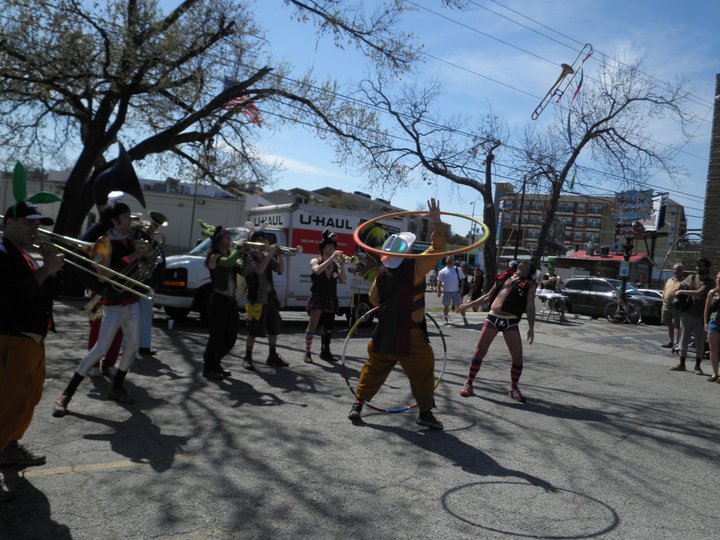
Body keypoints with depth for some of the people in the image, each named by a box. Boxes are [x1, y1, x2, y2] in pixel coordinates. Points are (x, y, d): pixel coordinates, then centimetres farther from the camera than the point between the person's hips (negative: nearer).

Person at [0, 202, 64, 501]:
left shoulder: (25, 256, 16)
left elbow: (52, 292, 13)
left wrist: (50, 268, -3)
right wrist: (45, 270, -24)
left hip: (33, 340, 10)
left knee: (28, 399, 21)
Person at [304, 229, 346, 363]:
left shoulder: (335, 264, 6)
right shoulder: (315, 261, -1)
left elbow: (343, 280, -3)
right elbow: (317, 270, -24)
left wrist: (342, 265, -14)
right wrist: (331, 258, -26)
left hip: (331, 299, 4)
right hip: (317, 298, -4)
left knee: (328, 327, 9)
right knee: (313, 324, -10)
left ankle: (325, 351, 19)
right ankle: (307, 352, -5)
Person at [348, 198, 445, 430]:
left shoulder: (382, 273, 1)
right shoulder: (414, 268, -14)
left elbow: (374, 298, 14)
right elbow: (437, 248, -10)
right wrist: (437, 222, -8)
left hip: (384, 333, 5)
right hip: (410, 335, -4)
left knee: (374, 368, 18)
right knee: (423, 371, 10)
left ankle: (358, 404, 18)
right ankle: (425, 412, 16)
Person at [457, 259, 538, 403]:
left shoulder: (530, 283, 8)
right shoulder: (503, 277, 15)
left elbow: (530, 306, 1)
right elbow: (488, 296, 24)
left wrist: (531, 328, -8)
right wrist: (468, 305, 23)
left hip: (511, 321, -1)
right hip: (493, 317, 2)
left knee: (518, 357, -3)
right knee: (479, 352, 0)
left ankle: (514, 388, 17)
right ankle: (468, 383, 11)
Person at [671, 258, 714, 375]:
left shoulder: (708, 282, -5)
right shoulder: (691, 278, 9)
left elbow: (699, 293, -20)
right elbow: (678, 287, 22)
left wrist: (682, 291, -15)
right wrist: (677, 291, 0)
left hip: (700, 316, -4)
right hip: (686, 313, 4)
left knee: (700, 342, 3)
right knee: (684, 339, 7)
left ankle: (697, 366, 13)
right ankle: (681, 364, 14)